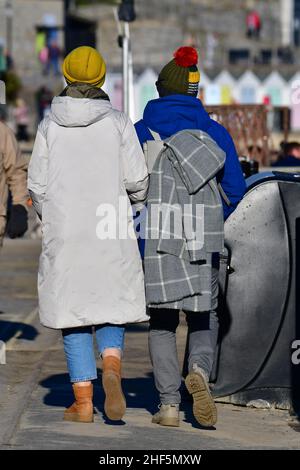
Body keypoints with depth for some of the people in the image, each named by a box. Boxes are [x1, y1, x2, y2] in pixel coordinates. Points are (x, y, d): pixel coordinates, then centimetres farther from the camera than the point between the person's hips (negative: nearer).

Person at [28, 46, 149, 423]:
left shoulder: (50, 126, 0)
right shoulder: (118, 123, -2)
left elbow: (37, 185, 0)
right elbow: (137, 180, -4)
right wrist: (135, 202, 18)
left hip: (63, 234, 0)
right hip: (111, 233, 0)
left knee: (72, 313, 8)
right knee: (111, 306, 12)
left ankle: (83, 400, 4)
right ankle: (111, 366, -17)